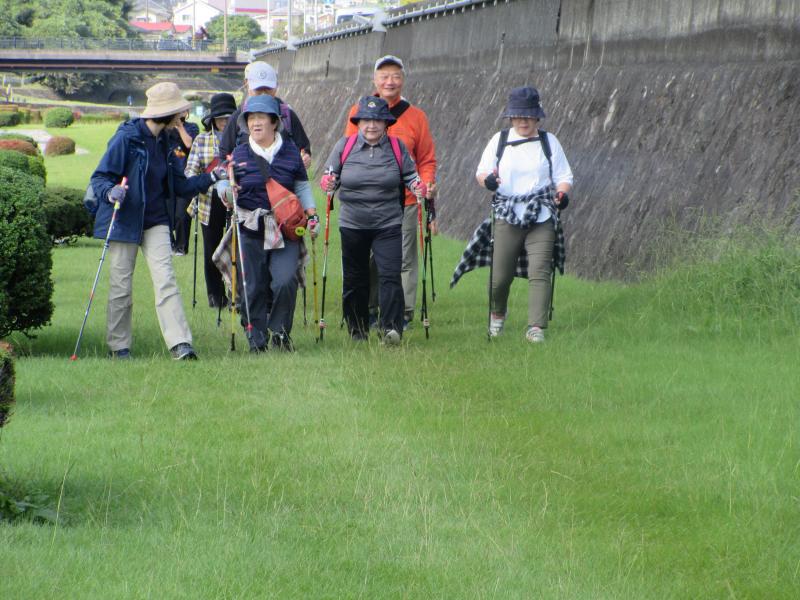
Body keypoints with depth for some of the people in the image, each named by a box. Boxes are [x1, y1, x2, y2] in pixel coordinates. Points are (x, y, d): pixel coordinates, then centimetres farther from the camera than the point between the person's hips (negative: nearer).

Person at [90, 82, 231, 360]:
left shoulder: (163, 143, 10)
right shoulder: (126, 138, -12)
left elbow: (180, 185, 16)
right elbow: (99, 178, -12)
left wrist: (211, 177, 6)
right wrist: (110, 193, -33)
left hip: (156, 222, 5)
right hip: (125, 220, -5)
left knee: (165, 279, -8)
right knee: (121, 285, 2)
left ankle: (180, 343, -17)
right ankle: (118, 345, 16)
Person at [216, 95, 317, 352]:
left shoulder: (290, 151, 6)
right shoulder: (239, 154, 5)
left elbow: (302, 187, 14)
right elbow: (224, 182, 7)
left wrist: (311, 214, 5)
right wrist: (226, 193, -16)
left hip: (286, 229, 0)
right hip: (250, 229, 0)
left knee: (285, 281, -13)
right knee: (253, 287, 0)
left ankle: (280, 331, 6)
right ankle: (256, 339, 12)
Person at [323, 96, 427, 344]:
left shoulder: (397, 147, 4)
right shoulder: (345, 146, 4)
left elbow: (409, 175, 9)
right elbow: (331, 174, 8)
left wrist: (418, 186, -12)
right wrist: (327, 182, -15)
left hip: (388, 224, -1)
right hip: (352, 224, 1)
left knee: (390, 275, -14)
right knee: (355, 279, 9)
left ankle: (391, 327, -14)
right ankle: (357, 329, 21)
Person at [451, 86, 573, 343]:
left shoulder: (549, 141, 10)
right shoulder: (499, 140, 10)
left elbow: (564, 176, 9)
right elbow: (482, 171, 6)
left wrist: (562, 192, -14)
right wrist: (487, 179, -19)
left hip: (542, 218, 0)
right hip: (506, 216, 1)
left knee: (539, 272, -14)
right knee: (500, 275, 1)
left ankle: (536, 327, -17)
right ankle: (497, 314, 31)